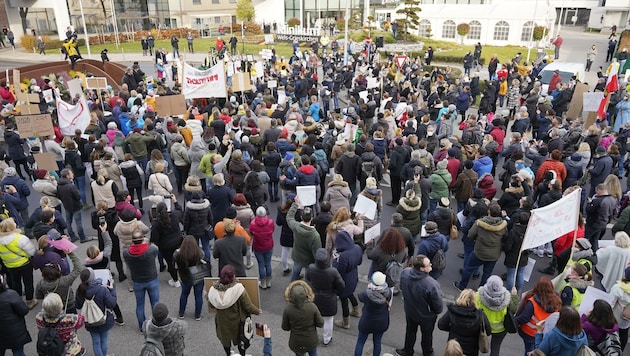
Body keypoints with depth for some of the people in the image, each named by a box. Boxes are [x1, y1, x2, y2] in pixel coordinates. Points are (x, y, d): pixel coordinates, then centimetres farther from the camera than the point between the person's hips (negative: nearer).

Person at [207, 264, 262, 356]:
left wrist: (207, 296, 17)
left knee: (225, 339, 30)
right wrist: (257, 311, -2)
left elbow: (211, 304, -4)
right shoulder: (239, 289, -31)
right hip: (237, 321, -3)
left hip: (222, 321, 3)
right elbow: (248, 306, -22)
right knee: (241, 340, 26)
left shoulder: (214, 289, -22)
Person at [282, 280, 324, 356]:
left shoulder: (287, 309, -24)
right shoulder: (312, 307, -25)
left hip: (296, 342, 0)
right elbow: (320, 323, -14)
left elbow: (285, 327, -11)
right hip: (311, 341, 0)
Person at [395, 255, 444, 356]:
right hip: (426, 316, -3)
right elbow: (438, 306, -26)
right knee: (427, 334, 27)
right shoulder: (431, 284, -42)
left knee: (410, 331, 30)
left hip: (410, 311, 3)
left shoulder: (405, 273, -26)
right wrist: (438, 311, -3)